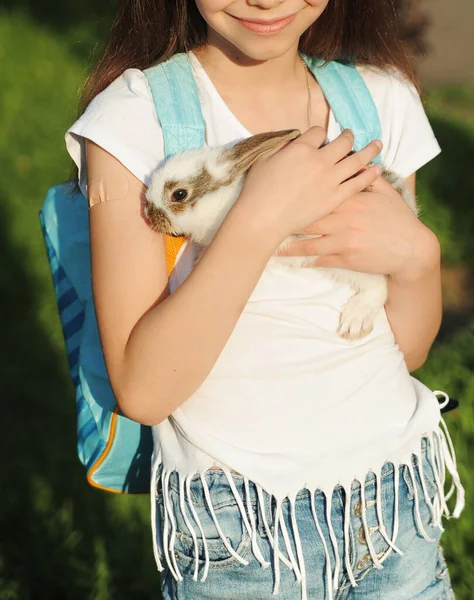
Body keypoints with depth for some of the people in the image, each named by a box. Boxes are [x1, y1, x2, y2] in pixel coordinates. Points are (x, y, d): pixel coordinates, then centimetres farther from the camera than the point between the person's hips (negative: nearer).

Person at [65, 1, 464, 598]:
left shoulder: (385, 98, 0)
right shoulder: (132, 117, -13)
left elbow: (406, 351, 4)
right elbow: (142, 390, -20)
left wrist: (417, 252, -16)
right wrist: (260, 218, -26)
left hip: (396, 503, 4)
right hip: (233, 531, -4)